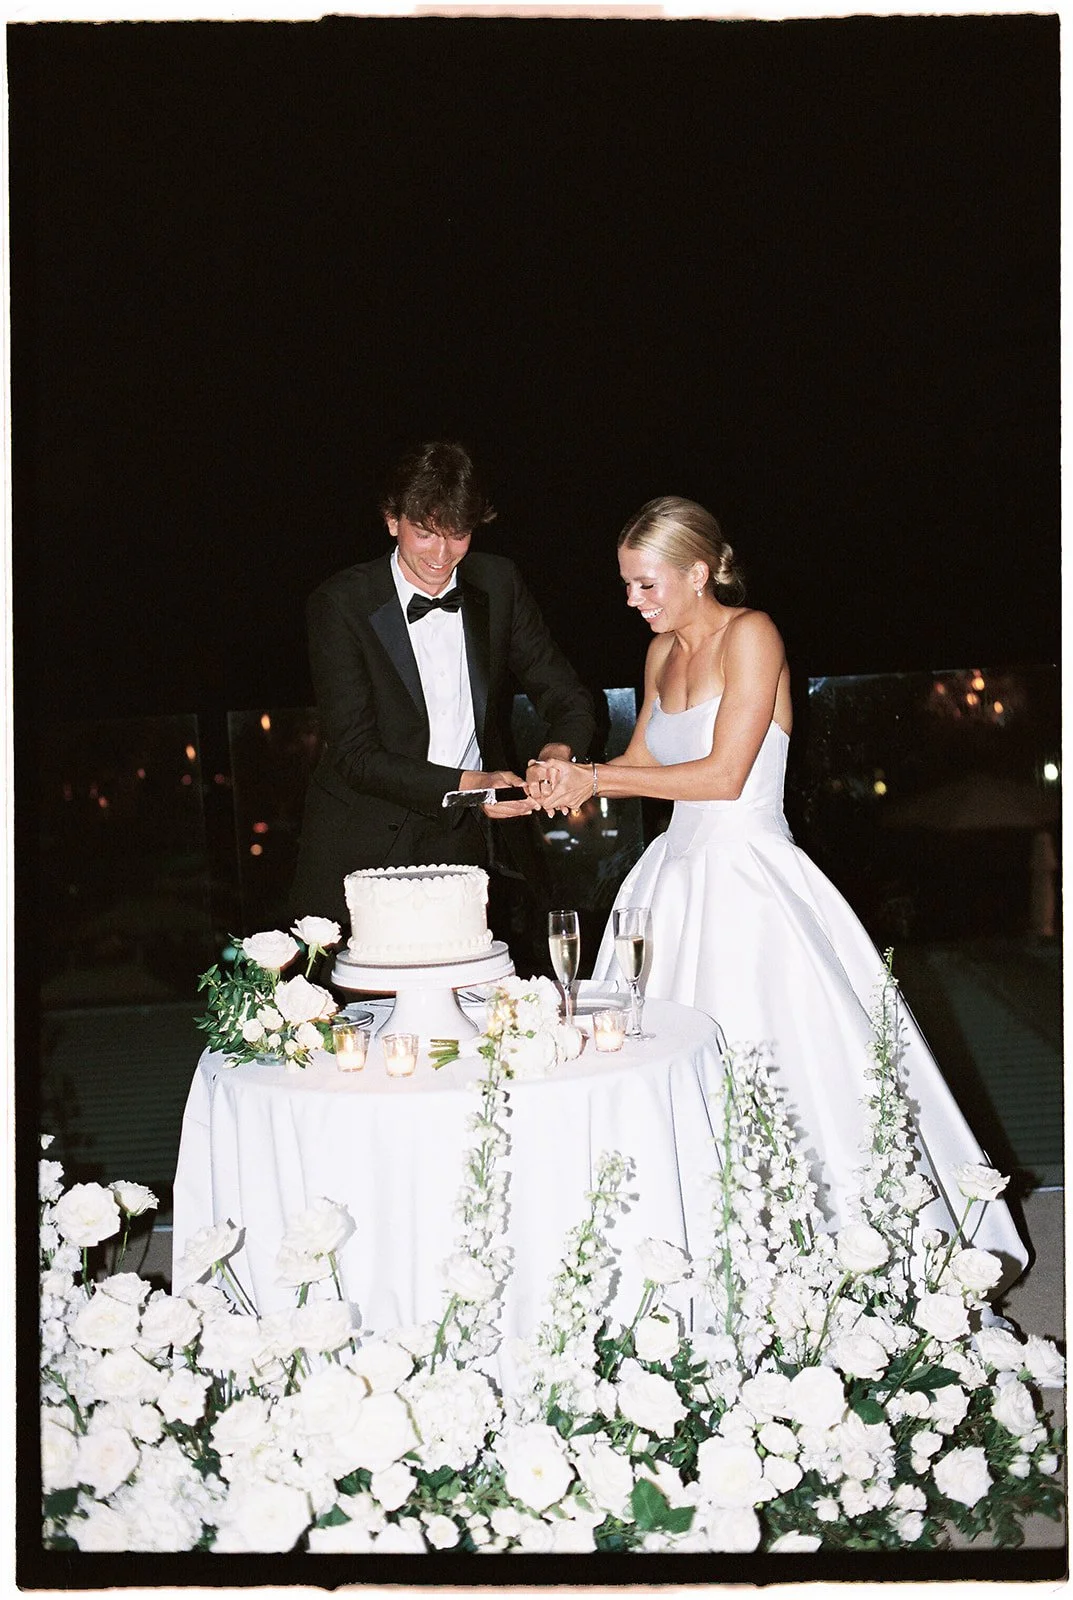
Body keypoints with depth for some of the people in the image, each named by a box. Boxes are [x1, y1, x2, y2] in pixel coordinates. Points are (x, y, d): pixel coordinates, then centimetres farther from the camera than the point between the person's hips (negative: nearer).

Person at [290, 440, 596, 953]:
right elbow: (355, 754, -13)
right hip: (370, 849, -3)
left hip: (477, 847, 3)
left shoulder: (499, 583, 2)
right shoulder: (340, 604, -10)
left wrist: (560, 749, -17)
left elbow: (567, 697, 7)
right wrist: (464, 786, -26)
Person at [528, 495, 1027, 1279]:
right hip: (681, 876, 7)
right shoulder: (663, 653, 12)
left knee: (780, 1061, -5)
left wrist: (595, 778, -13)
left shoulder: (751, 635, -11)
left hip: (750, 881, -7)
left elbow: (723, 774, -18)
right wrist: (567, 782, 4)